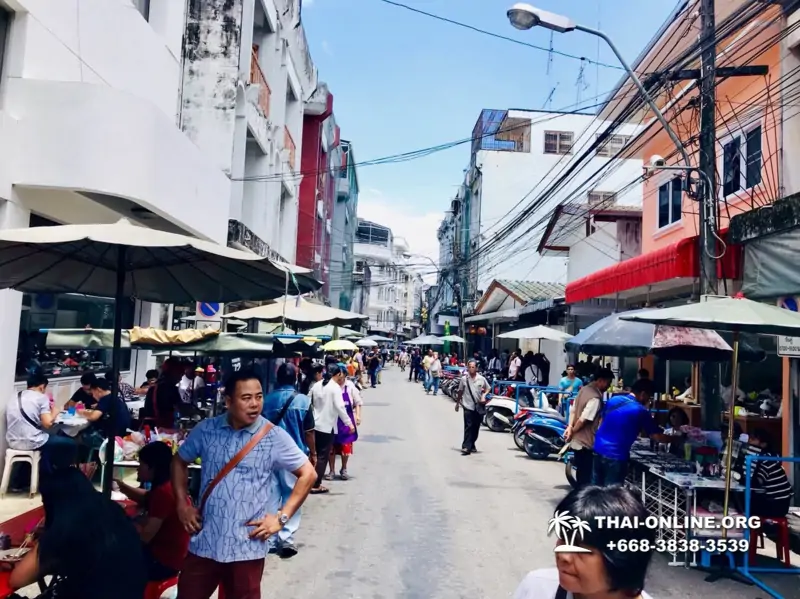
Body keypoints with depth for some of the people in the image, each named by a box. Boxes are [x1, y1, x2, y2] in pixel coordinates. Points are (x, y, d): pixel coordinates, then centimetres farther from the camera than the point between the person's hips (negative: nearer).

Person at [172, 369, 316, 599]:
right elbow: (179, 461, 15)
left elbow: (307, 474, -3)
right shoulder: (206, 429, -1)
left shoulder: (274, 437, -9)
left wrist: (282, 517, -7)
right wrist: (182, 504, 6)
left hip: (247, 547, -2)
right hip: (204, 542, 2)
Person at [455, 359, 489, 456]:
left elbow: (487, 389, 12)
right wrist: (457, 403, 13)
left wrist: (484, 396, -7)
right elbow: (460, 392, 8)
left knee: (476, 427, 10)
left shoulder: (481, 379, -2)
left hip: (479, 406, 2)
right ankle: (466, 447, -10)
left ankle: (472, 445, 24)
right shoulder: (464, 379, -3)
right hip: (468, 406, -2)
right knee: (468, 427, -8)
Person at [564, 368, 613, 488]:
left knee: (581, 472, 20)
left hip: (578, 441, 9)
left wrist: (570, 427, -3)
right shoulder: (595, 397, -23)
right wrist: (572, 431, -11)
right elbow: (583, 419, -26)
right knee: (586, 475, 1)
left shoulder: (584, 389, 7)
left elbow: (573, 410, 8)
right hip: (586, 443, -9)